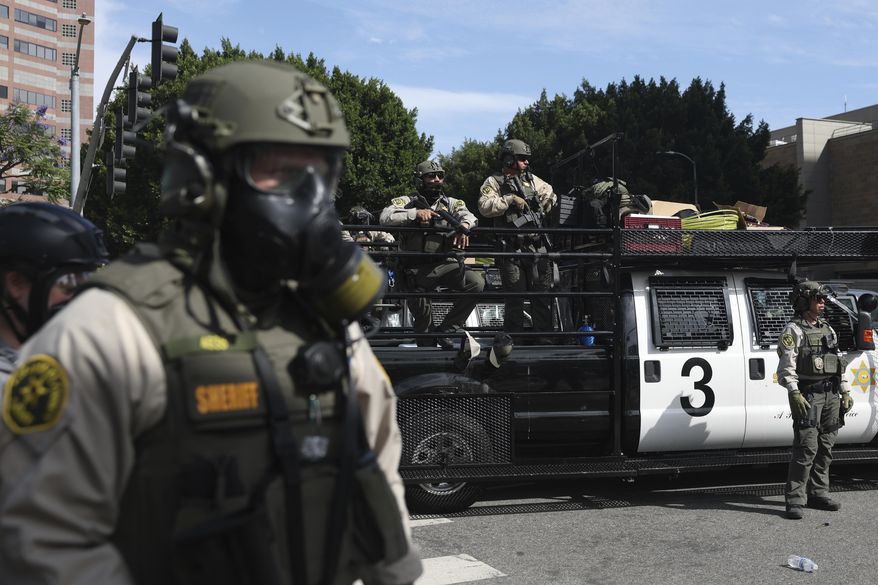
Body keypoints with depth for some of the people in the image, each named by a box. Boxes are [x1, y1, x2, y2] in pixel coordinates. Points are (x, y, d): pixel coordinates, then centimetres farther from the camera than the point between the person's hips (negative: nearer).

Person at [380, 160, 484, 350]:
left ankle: (446, 330, -9)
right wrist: (416, 213, -22)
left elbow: (467, 214, -6)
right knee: (422, 315, -2)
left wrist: (464, 226, -30)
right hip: (416, 268, -2)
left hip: (444, 264, 2)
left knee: (477, 282, -21)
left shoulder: (450, 203, 13)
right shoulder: (407, 202, 4)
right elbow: (385, 218, -13)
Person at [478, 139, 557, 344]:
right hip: (512, 249, -5)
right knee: (515, 294, -1)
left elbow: (549, 193, 34)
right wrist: (509, 199, -19)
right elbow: (484, 207, -16)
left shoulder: (532, 180, 17)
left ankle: (544, 335, 13)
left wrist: (548, 202, 17)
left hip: (538, 246, 5)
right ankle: (513, 336, 9)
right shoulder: (494, 182, 1)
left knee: (543, 292, 5)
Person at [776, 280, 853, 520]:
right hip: (808, 395, -8)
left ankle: (818, 494, 21)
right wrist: (794, 394, -25)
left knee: (825, 448, 11)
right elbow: (786, 368, -15)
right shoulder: (793, 331, -6)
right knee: (806, 448, -12)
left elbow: (837, 363, 22)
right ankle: (795, 500, -10)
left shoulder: (827, 329, 18)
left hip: (830, 395, 8)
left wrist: (845, 391, 15)